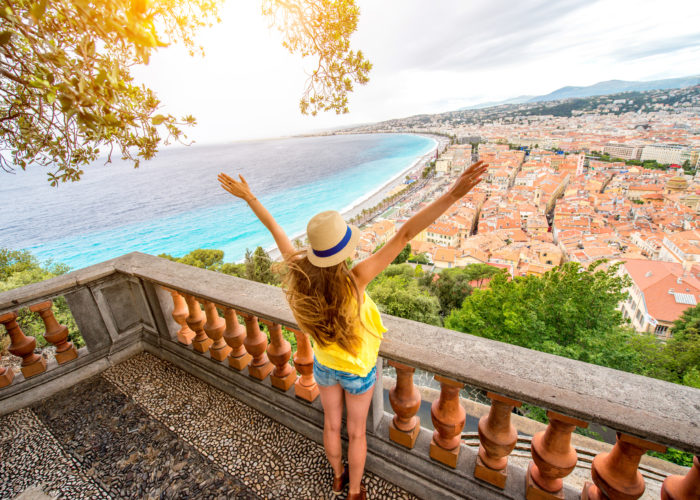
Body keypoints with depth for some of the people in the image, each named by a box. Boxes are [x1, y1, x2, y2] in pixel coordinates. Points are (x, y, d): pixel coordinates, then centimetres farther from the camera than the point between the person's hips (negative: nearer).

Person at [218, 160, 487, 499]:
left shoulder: (299, 275, -29)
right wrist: (453, 194, -42)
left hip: (324, 366, 3)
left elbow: (275, 230, -17)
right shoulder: (354, 281, -39)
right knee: (356, 432, 24)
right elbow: (404, 235, -44)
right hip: (358, 370, -3)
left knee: (331, 425, 29)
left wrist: (247, 196, -2)